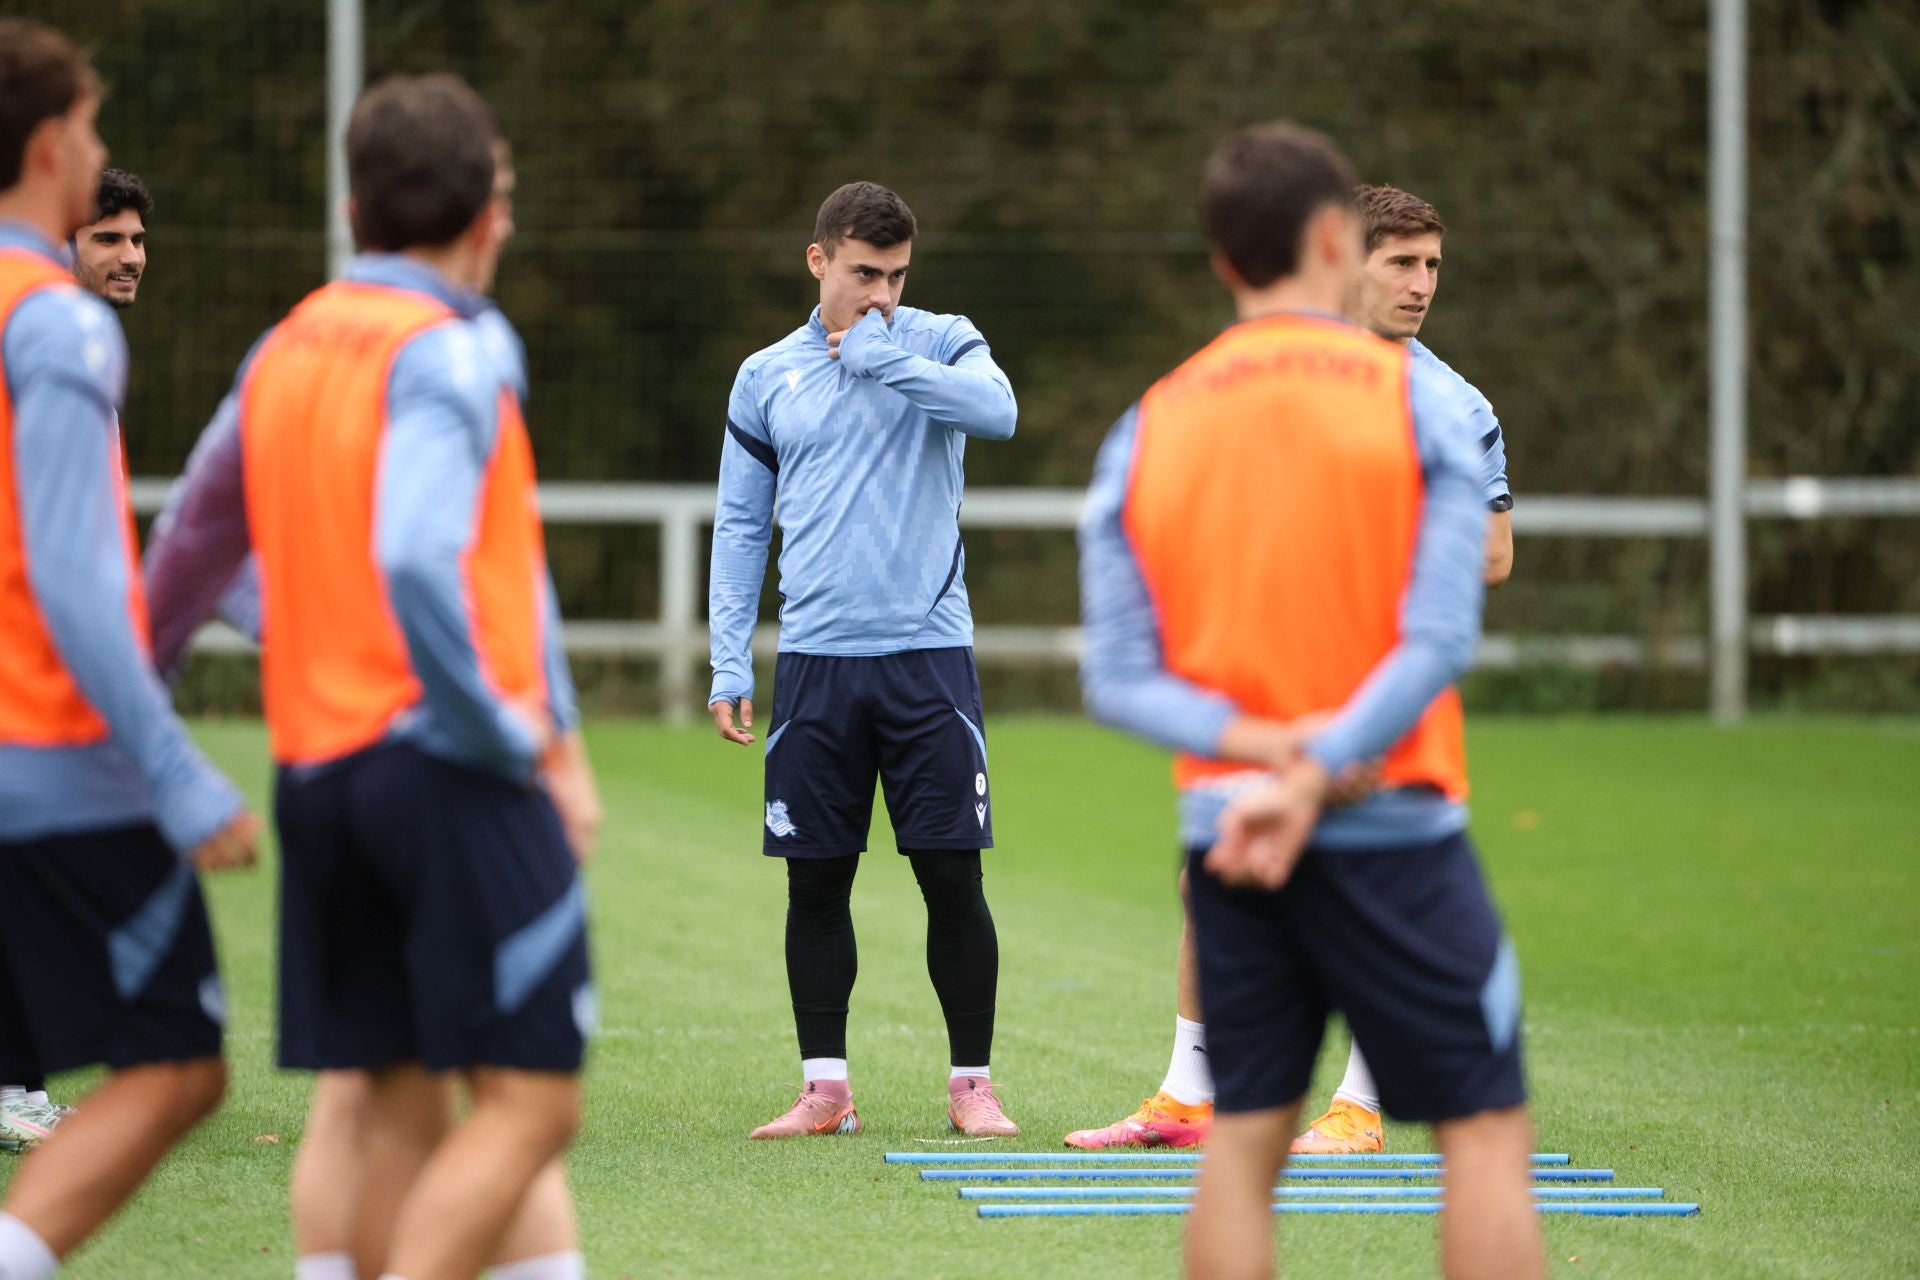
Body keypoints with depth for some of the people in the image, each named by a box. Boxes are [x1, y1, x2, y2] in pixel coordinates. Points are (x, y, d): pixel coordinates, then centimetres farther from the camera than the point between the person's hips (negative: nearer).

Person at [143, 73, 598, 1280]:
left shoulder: (283, 352, 14)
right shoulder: (449, 352, -9)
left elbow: (191, 552, 21)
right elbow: (417, 560, -23)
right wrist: (522, 742, -16)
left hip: (316, 771, 8)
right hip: (451, 768, -8)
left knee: (402, 1112, 10)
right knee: (528, 1102, -8)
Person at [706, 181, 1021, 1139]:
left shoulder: (940, 343, 4)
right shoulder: (767, 379, 9)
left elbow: (997, 411, -18)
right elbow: (740, 525, 11)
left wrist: (882, 357, -17)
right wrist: (728, 662, 4)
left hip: (928, 655, -2)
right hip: (815, 661, 2)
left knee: (952, 876, -3)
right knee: (815, 882, 2)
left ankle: (971, 1083, 6)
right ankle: (825, 1088, 10)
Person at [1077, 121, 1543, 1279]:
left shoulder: (1146, 430, 7)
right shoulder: (1413, 395, -3)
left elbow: (1119, 678, 0)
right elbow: (1441, 636, -13)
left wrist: (1254, 742, -10)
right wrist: (1316, 776, -15)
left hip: (1223, 834, 4)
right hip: (1391, 828, -4)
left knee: (1244, 1141, 7)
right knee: (1487, 1133, -1)